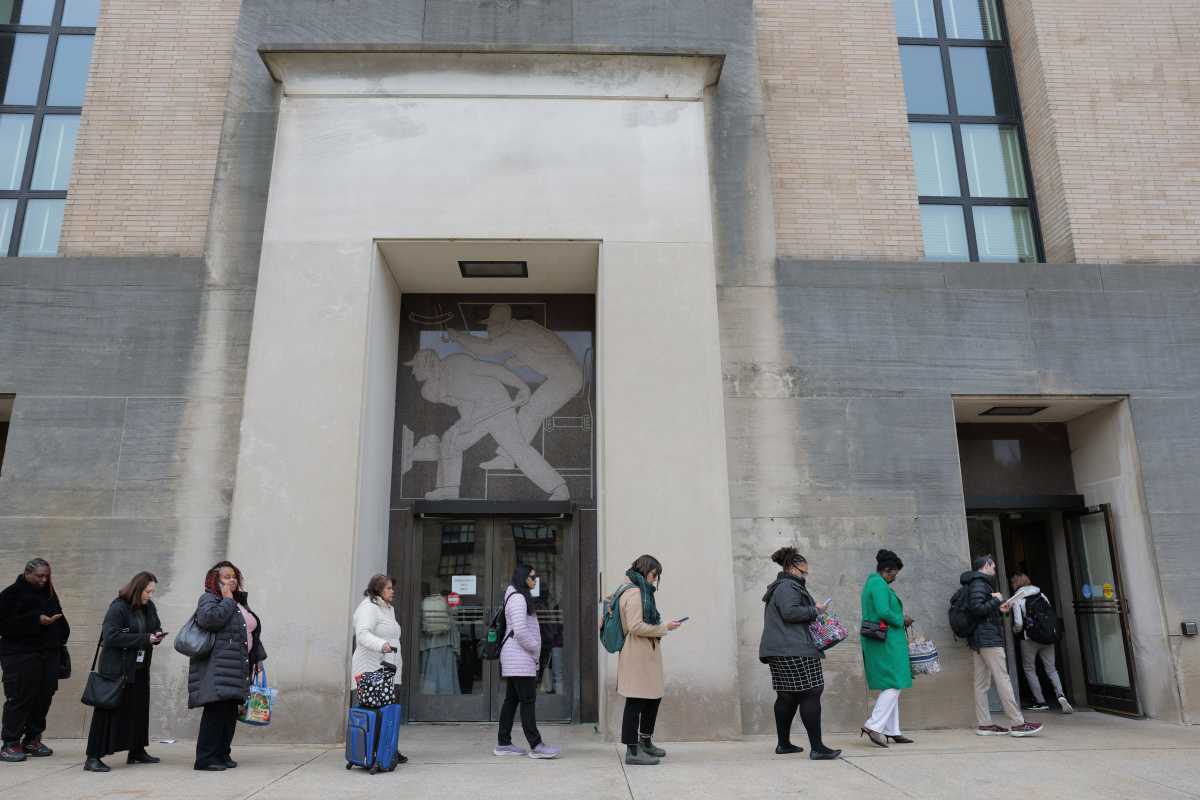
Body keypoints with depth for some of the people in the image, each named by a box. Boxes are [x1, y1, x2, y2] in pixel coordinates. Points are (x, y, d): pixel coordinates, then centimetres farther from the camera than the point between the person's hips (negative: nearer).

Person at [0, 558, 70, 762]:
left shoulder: (48, 593, 17)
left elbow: (58, 619, 23)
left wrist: (60, 641, 10)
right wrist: (36, 620, -21)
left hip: (49, 654, 7)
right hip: (22, 656, -6)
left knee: (44, 696, 6)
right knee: (20, 698, -5)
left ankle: (32, 740, 18)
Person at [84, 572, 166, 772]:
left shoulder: (149, 607, 7)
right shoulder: (118, 607, -15)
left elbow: (156, 627, 21)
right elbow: (112, 635, -23)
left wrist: (157, 636, -3)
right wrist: (145, 638, -22)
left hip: (140, 668, 8)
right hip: (116, 668, -7)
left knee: (139, 708, 13)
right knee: (108, 711, -4)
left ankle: (137, 751, 25)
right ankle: (93, 757, 3)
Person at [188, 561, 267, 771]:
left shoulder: (240, 602, 21)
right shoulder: (209, 599, -2)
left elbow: (253, 633, 26)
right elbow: (211, 619, -25)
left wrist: (258, 658, 23)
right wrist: (227, 601, -13)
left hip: (237, 668, 8)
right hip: (217, 666, -8)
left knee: (231, 712, 9)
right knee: (217, 710, -11)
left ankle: (222, 754, 17)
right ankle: (205, 758, -4)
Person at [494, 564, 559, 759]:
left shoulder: (521, 597, 20)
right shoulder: (518, 598, -13)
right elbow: (520, 630, -22)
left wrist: (533, 649, 15)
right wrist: (534, 648, -10)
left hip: (515, 658, 10)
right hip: (520, 657, -10)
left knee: (511, 700, 11)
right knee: (528, 700, -10)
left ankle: (503, 743, 14)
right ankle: (535, 745, -9)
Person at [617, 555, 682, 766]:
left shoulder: (641, 591, 19)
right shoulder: (634, 593, -15)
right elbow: (636, 626, -21)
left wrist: (662, 624, 12)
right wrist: (664, 627, -13)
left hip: (646, 655, 11)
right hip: (637, 656, -11)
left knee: (654, 698, 17)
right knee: (636, 701, -5)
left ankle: (645, 743, 30)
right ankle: (632, 751, 1)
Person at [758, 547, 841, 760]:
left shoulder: (782, 587, 25)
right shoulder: (787, 587, -10)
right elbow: (790, 612, -23)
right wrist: (815, 610, -11)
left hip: (780, 651, 11)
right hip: (795, 651, -11)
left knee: (787, 696, 13)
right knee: (810, 694, -9)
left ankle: (783, 743, 18)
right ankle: (816, 748, -9)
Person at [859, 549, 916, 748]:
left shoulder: (871, 583, 19)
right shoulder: (879, 585, -13)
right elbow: (884, 613, -24)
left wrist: (899, 620, 16)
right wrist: (902, 621, -8)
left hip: (877, 641, 11)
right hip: (887, 642, -11)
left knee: (890, 687, 13)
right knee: (894, 685, -8)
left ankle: (892, 731, 17)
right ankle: (873, 726, -11)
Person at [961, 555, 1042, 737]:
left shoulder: (977, 583, 22)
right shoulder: (979, 584, -10)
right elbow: (977, 608, -22)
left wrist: (998, 608, 16)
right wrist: (996, 600, -11)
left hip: (978, 640, 10)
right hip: (988, 638, -10)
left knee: (981, 683, 7)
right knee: (1003, 679, -7)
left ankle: (984, 724, 8)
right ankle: (1018, 724, -5)